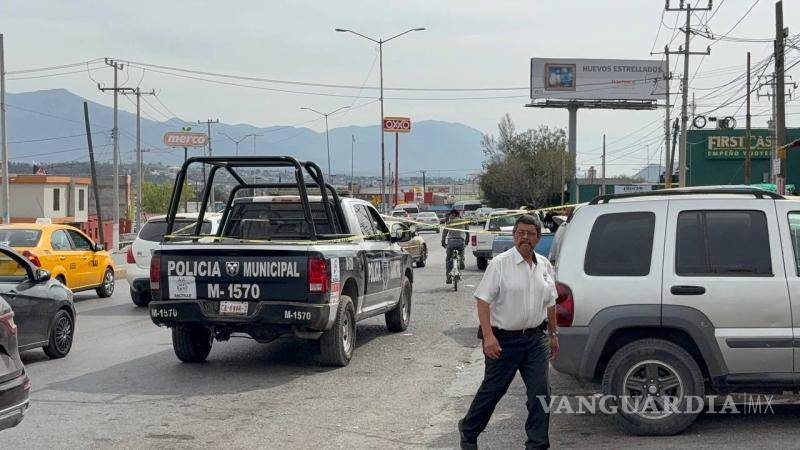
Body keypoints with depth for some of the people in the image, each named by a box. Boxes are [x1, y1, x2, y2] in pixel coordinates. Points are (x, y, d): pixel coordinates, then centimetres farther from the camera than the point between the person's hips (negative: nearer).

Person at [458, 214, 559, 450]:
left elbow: (550, 304, 18)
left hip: (536, 339, 5)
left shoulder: (545, 266, 8)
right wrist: (488, 336, -22)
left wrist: (553, 334, 18)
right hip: (504, 339, -4)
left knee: (541, 393, 0)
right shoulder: (500, 263, -10)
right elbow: (483, 300, -14)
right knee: (492, 390, 9)